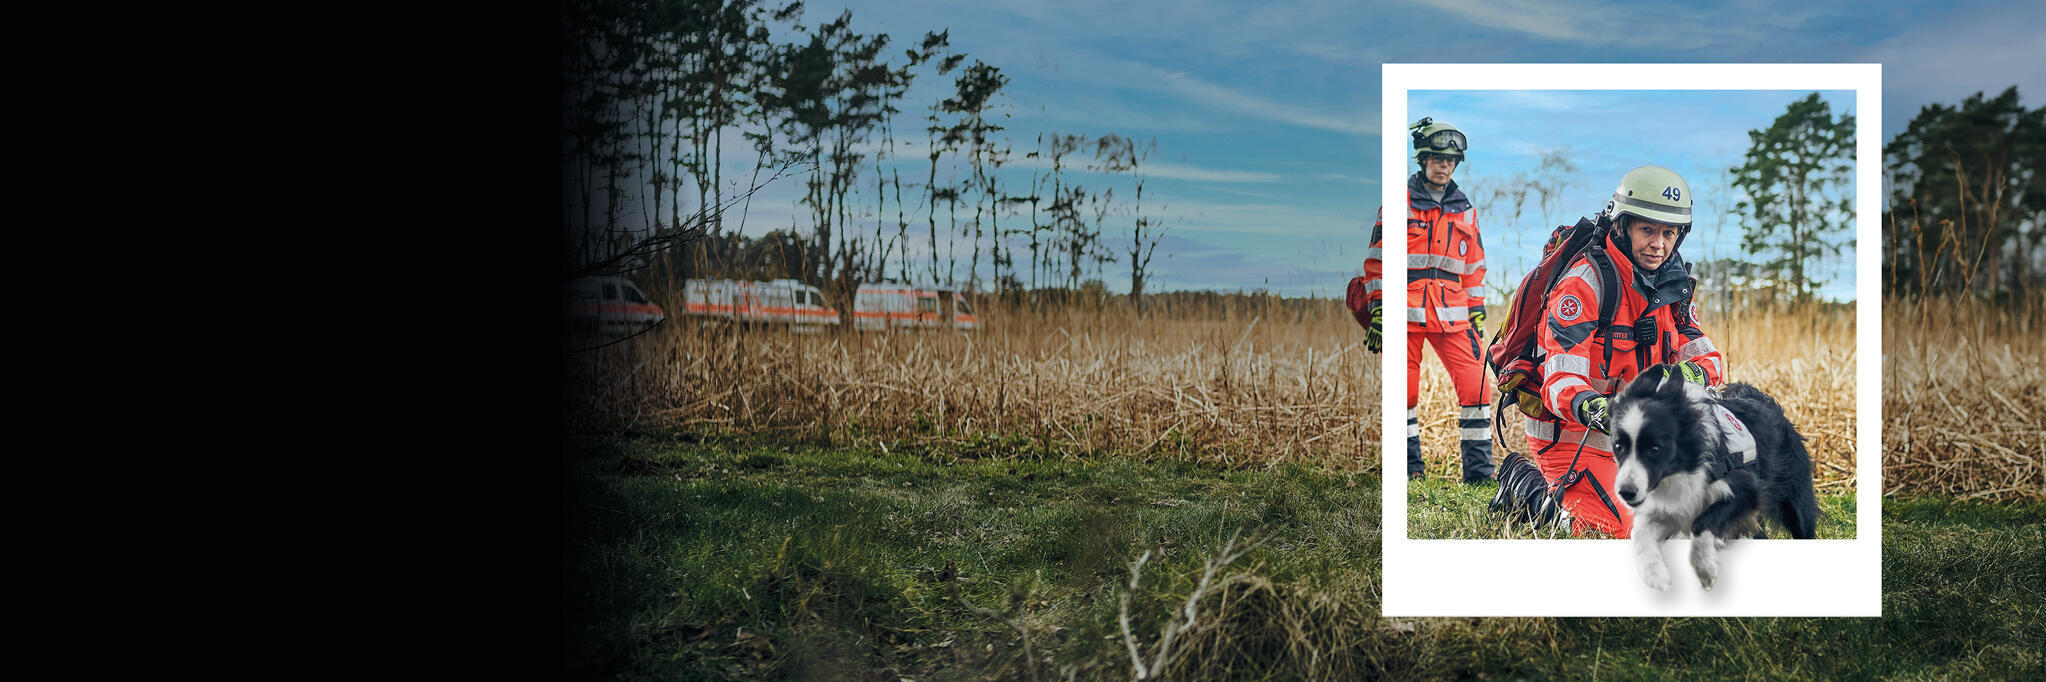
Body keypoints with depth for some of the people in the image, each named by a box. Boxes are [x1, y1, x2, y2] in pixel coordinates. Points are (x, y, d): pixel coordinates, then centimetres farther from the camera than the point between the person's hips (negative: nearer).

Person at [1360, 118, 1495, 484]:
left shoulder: (1464, 210, 15)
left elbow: (1474, 267, 21)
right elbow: (1377, 258, 1)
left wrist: (1477, 314, 15)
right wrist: (1377, 309, -5)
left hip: (1452, 315, 3)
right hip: (1405, 314, -3)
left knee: (1475, 386, -7)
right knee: (1404, 390, 1)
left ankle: (1479, 470, 1)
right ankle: (1410, 464, 17)